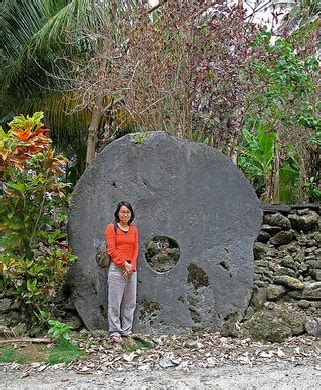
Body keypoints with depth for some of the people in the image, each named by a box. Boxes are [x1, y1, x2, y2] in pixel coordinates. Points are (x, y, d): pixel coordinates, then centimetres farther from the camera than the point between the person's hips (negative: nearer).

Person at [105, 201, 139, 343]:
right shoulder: (111, 227, -1)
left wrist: (132, 265, -6)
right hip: (117, 268, -5)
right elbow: (111, 249, -8)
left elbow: (135, 249, 9)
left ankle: (127, 330, 19)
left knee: (130, 302, 9)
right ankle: (115, 331, 8)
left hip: (131, 269, 5)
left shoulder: (134, 230, 13)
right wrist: (124, 263, -13)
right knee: (115, 302, -1)